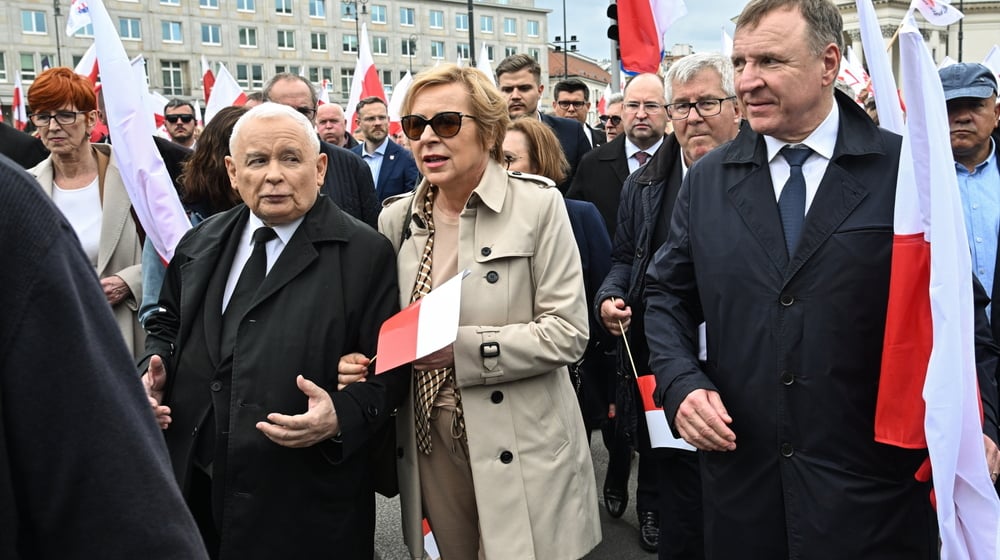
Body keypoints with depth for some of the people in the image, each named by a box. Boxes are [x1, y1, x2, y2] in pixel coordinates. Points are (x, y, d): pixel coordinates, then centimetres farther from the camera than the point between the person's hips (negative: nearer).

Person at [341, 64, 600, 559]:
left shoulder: (538, 206, -9)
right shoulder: (396, 219, 6)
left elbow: (567, 332, -13)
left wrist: (460, 348, -21)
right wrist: (362, 361, -6)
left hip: (518, 448, -4)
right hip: (429, 439, 4)